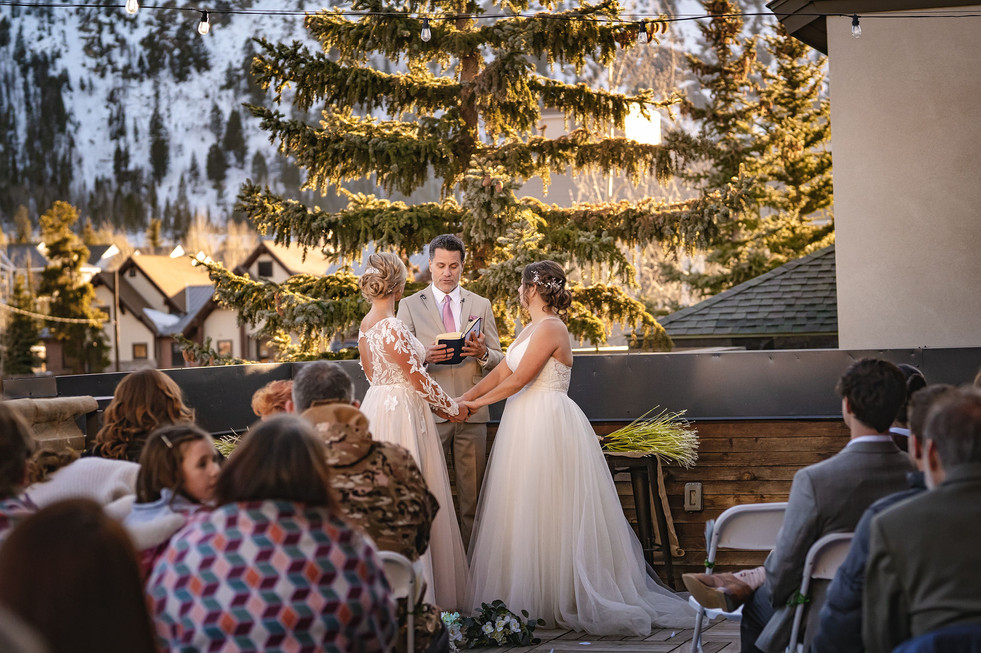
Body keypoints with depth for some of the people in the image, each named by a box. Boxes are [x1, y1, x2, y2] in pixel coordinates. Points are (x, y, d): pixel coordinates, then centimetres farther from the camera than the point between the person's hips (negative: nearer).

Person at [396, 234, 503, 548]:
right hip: (429, 413, -2)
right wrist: (424, 357, -19)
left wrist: (483, 353, -11)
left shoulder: (481, 305, 13)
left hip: (472, 413, 2)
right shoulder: (410, 305, 8)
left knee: (472, 496, 3)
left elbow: (498, 361, 12)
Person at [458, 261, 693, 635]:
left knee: (541, 513, -5)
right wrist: (463, 399, 8)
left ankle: (552, 602, 2)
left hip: (547, 426, -9)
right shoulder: (533, 329, 15)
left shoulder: (550, 328, -14)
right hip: (529, 426, 10)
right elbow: (501, 373, 14)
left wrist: (478, 403, -4)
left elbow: (517, 381, -15)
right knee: (525, 512, 9)